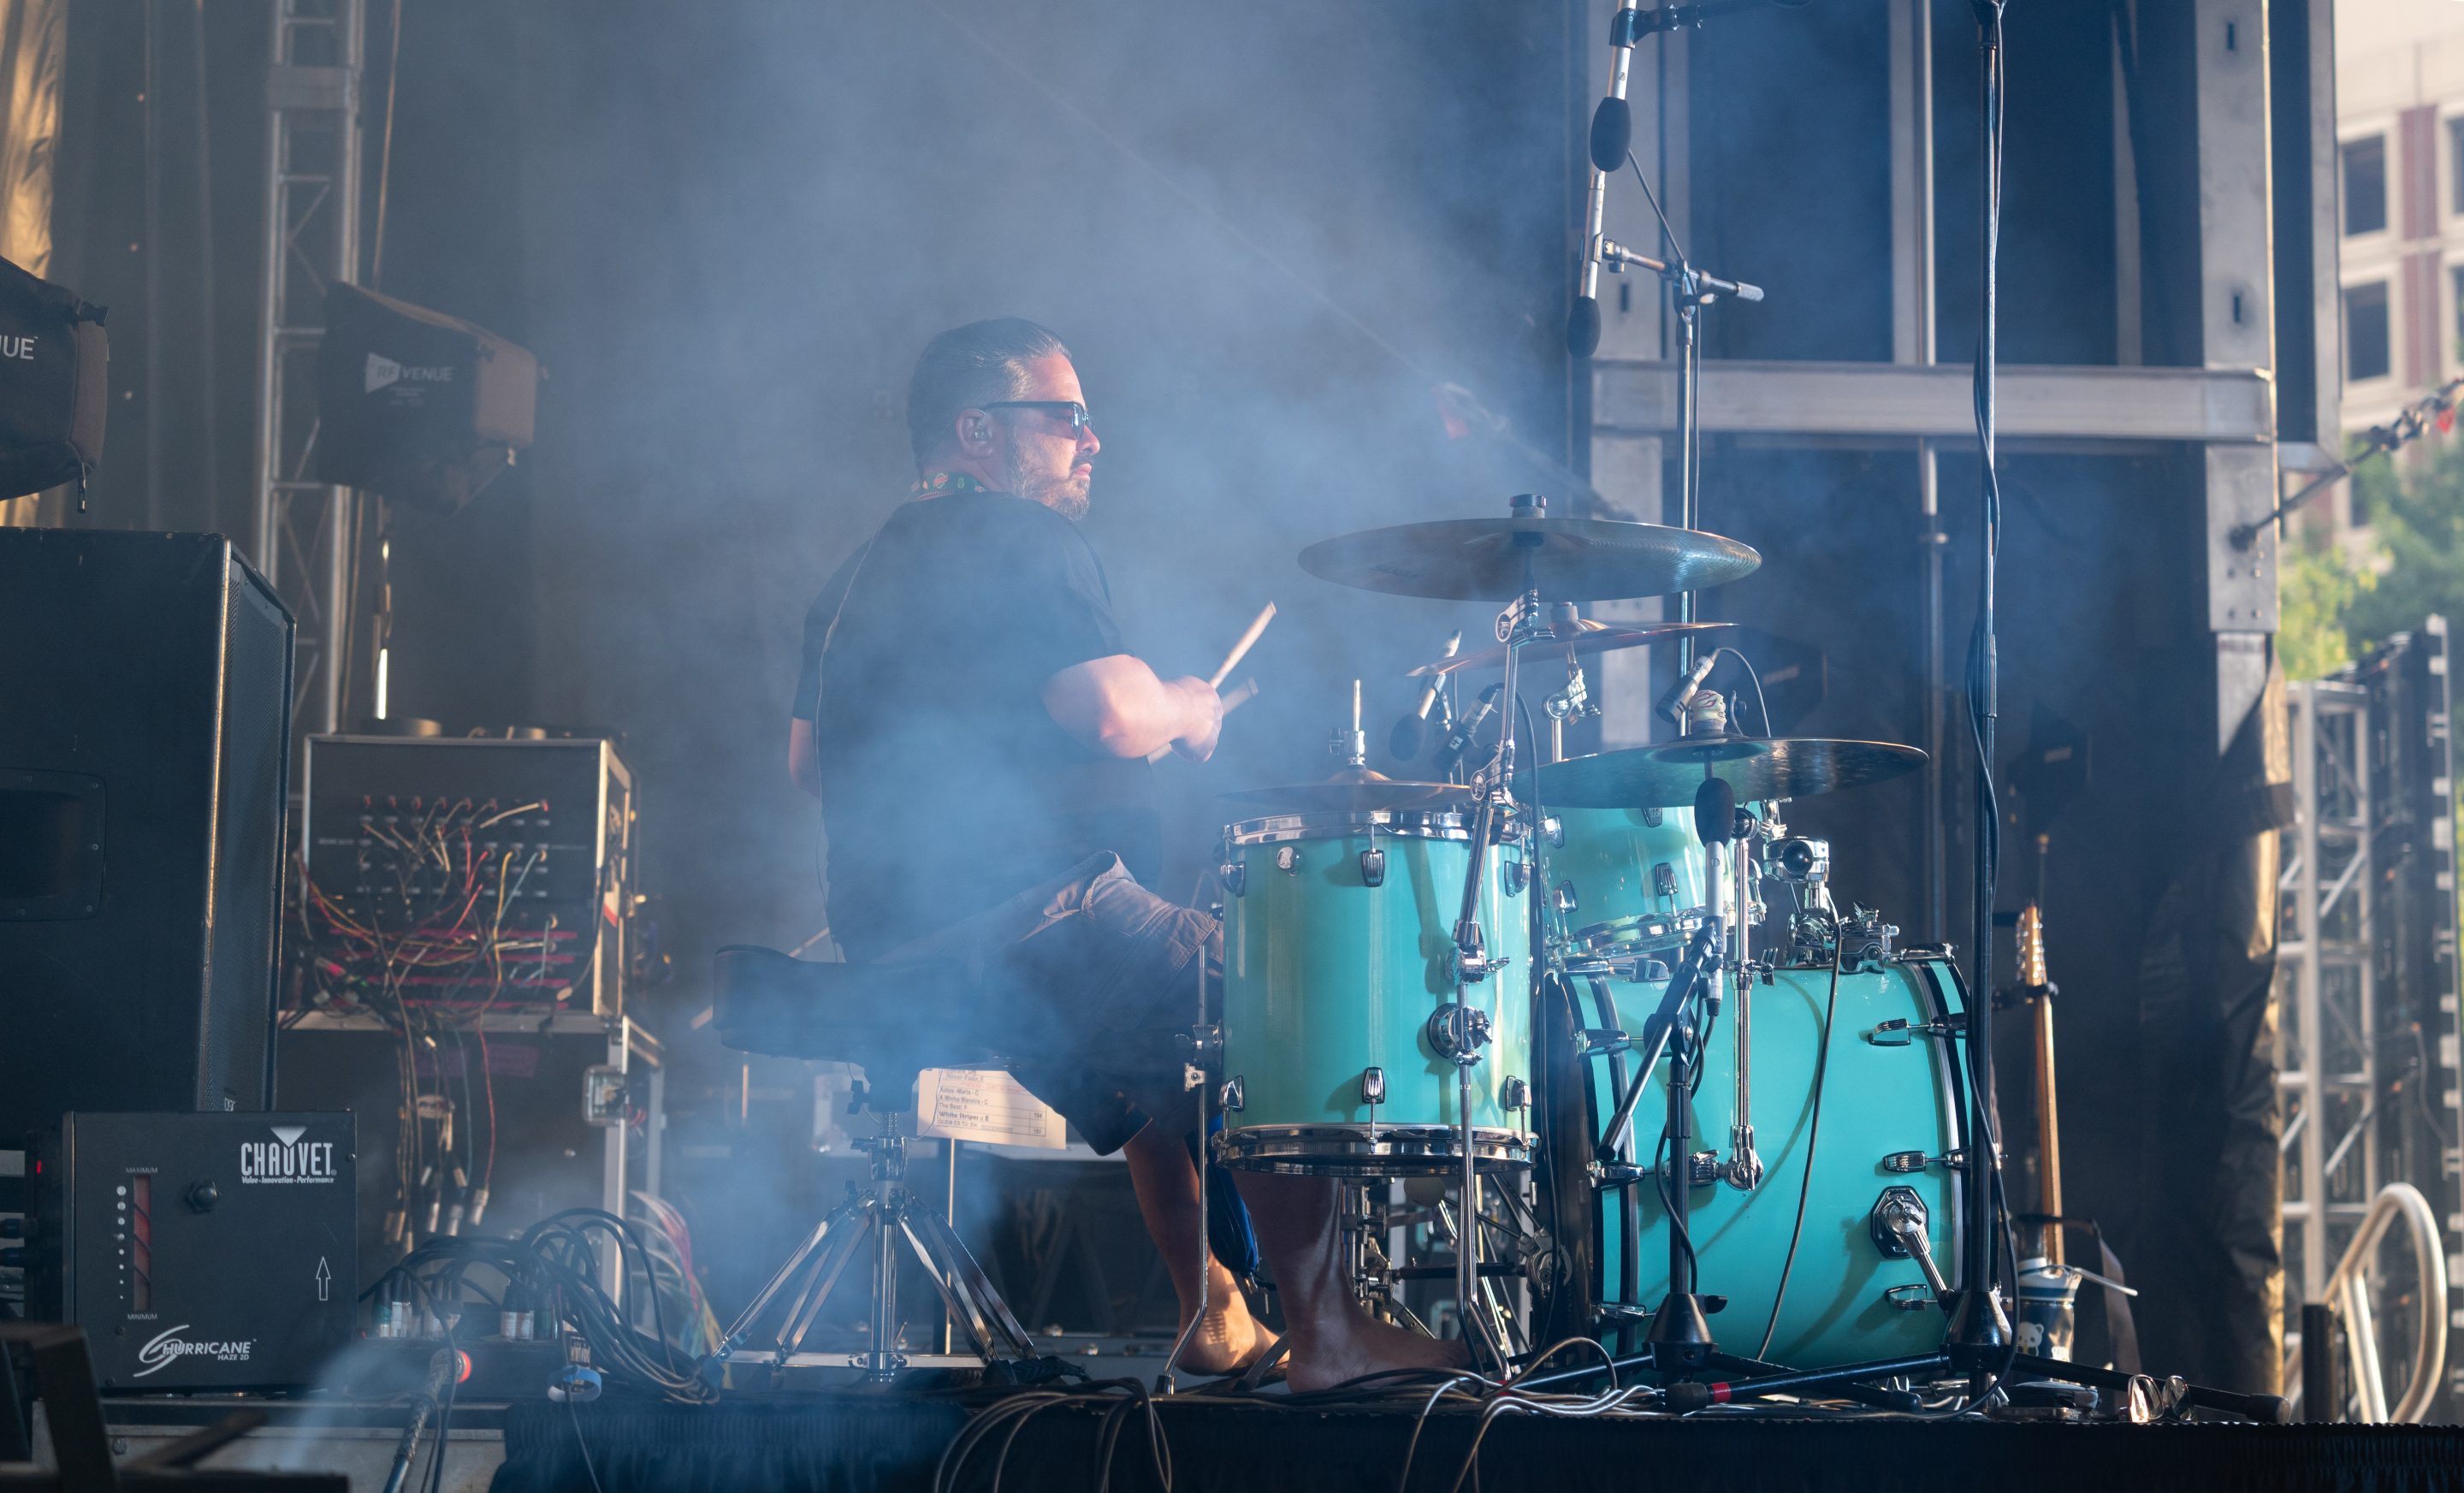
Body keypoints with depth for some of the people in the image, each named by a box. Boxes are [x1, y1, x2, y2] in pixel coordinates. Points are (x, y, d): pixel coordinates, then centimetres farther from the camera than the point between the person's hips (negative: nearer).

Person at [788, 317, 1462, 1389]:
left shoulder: (862, 573, 20)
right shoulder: (1023, 544, -10)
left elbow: (807, 761, 27)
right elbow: (1115, 713, -23)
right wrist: (1189, 710, -1)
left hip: (885, 935, 10)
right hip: (1020, 922, -10)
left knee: (1162, 1041, 27)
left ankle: (1216, 1322, 28)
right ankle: (1328, 1336, -4)